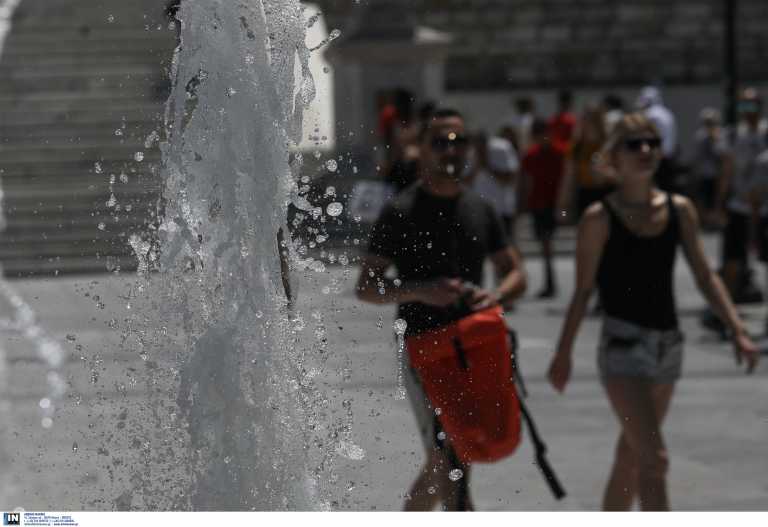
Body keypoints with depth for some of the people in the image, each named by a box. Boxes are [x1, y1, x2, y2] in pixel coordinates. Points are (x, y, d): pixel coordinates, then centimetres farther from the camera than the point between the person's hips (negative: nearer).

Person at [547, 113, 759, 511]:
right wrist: (563, 354, -5)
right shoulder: (600, 219, -9)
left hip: (667, 344, 5)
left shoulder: (680, 210, 4)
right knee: (654, 459, -15)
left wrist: (737, 330, -4)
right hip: (623, 344, -5)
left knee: (632, 453, 17)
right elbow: (583, 291, -5)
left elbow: (704, 276, 5)